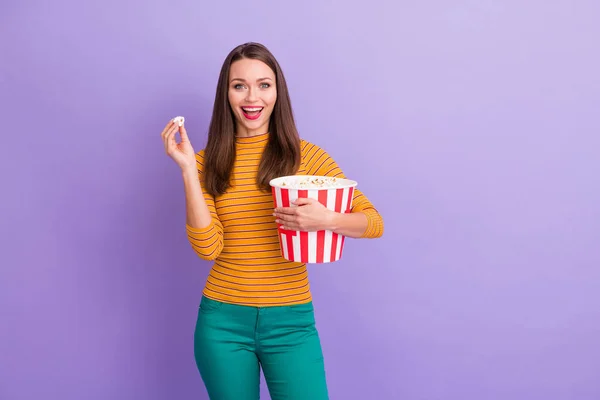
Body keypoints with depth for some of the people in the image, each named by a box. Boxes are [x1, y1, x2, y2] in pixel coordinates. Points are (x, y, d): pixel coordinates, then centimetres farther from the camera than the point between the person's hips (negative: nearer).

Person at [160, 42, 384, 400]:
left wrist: (326, 220, -25)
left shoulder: (306, 155, -3)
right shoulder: (209, 162, 1)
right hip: (223, 321, 1)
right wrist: (188, 169, -14)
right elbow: (207, 246, -10)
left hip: (291, 322, -1)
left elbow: (374, 222, -5)